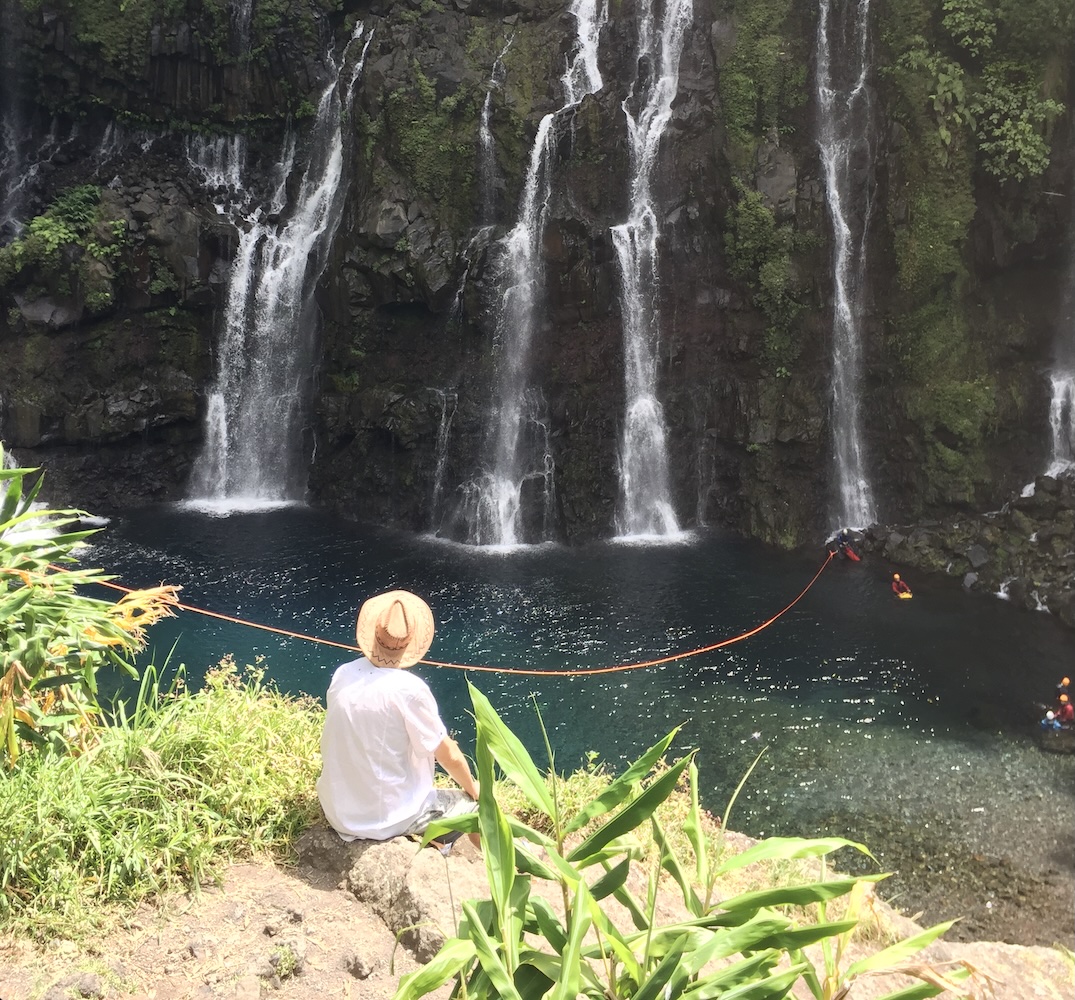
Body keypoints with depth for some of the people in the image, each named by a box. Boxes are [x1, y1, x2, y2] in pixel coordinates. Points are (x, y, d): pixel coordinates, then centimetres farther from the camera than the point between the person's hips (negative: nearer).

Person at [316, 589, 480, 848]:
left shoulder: (342, 675, -7)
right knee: (479, 805, 13)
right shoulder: (409, 690, -24)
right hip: (388, 818, -6)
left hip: (338, 813, 6)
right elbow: (449, 757, -11)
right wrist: (472, 787, 9)